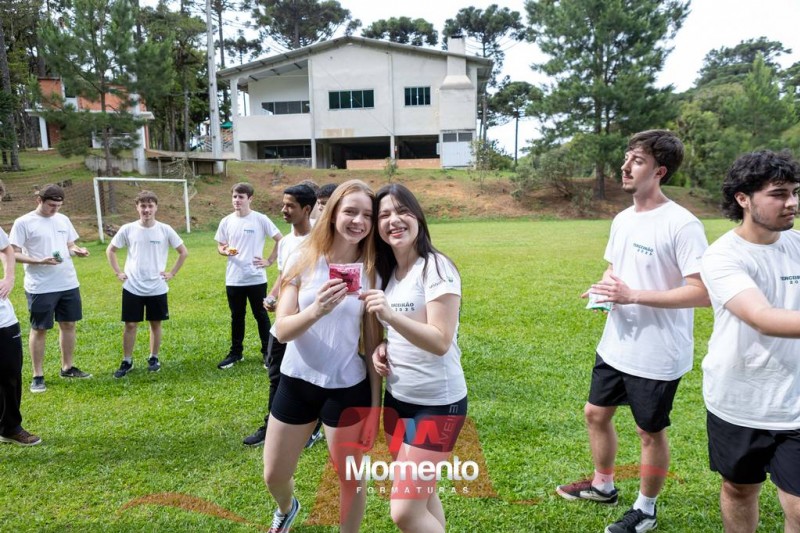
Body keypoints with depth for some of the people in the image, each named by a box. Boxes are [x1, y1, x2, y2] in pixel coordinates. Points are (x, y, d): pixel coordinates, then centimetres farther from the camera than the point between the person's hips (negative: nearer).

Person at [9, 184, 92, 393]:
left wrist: (78, 251, -5)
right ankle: (38, 376, 14)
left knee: (68, 324, 12)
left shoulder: (63, 220, 9)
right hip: (41, 288, -5)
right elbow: (14, 254, -9)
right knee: (39, 329, 4)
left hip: (69, 283, 6)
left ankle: (67, 368, 26)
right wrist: (40, 261, -23)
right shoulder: (23, 223, -8)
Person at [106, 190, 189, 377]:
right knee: (130, 325, 4)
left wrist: (172, 273, 1)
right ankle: (127, 361, 18)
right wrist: (118, 272, 3)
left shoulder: (165, 230, -4)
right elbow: (110, 250, 11)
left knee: (155, 323, 10)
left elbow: (184, 252, 5)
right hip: (132, 288, 0)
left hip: (157, 288, 0)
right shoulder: (127, 229, -3)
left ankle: (154, 358, 25)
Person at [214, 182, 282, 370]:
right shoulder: (226, 221, 3)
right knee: (237, 317, 14)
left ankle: (268, 352, 19)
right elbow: (220, 246, 12)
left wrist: (270, 260, -4)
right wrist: (225, 251, -11)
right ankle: (236, 352, 26)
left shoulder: (261, 219, -7)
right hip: (233, 279, 3)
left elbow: (280, 240, -2)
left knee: (261, 315, 7)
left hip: (256, 278, -3)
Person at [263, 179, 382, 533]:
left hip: (347, 389, -1)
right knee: (273, 476, 19)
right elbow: (282, 330, -14)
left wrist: (375, 405, -2)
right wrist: (316, 309, -34)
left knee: (351, 482, 11)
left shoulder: (370, 271, -8)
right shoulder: (303, 260, -8)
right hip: (296, 383, 2)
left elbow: (373, 343, -4)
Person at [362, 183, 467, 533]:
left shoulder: (436, 268, -16)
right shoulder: (388, 271, 6)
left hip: (436, 403, -7)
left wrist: (390, 315, -34)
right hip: (396, 397, 7)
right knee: (422, 496, 19)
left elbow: (440, 342, -23)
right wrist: (381, 348, -2)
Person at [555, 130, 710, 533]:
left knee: (650, 432, 11)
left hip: (657, 355, -8)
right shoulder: (622, 220, 6)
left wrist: (633, 295, -26)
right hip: (615, 345, 8)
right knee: (596, 413, 19)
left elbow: (703, 293, -24)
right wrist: (604, 290, -5)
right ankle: (603, 485, 43)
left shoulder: (682, 225, -20)